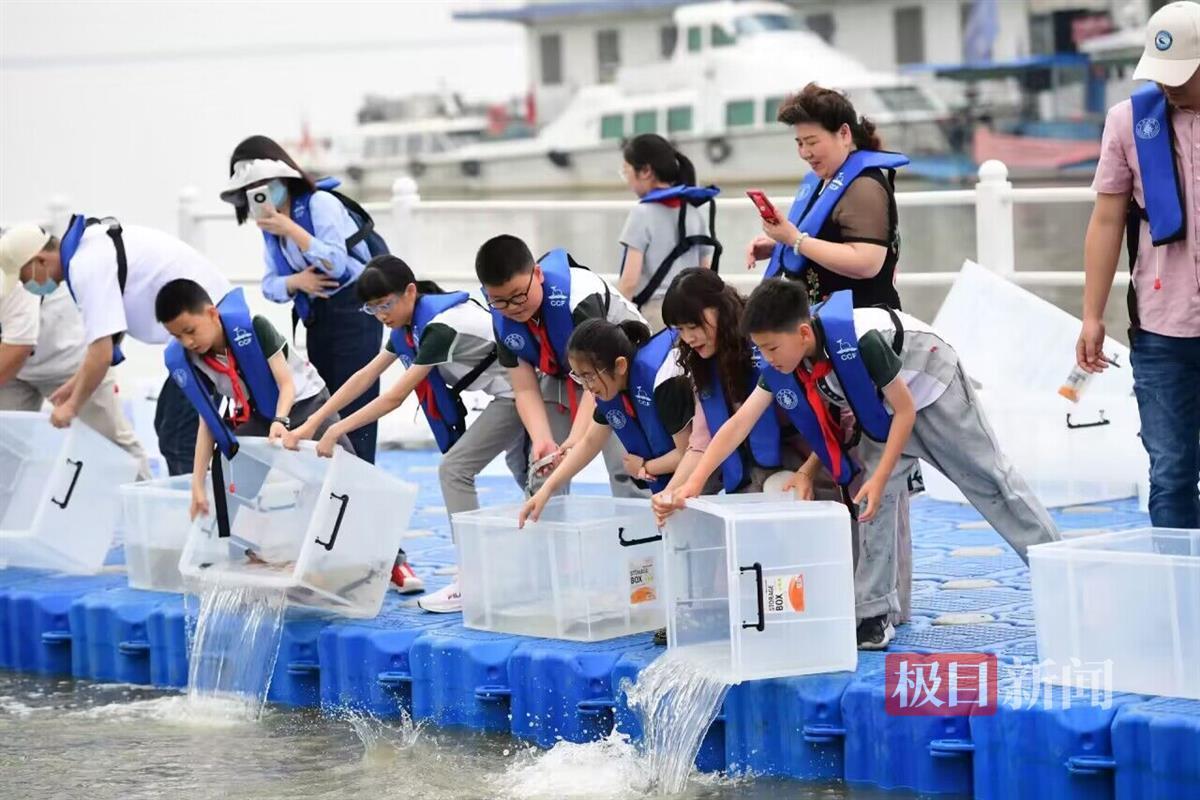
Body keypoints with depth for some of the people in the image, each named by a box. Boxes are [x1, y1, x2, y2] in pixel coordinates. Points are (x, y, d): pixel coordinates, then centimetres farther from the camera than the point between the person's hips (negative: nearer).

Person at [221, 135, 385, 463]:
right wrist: (295, 282, -16)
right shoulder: (270, 225, 9)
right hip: (315, 317, 8)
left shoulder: (320, 203, -13)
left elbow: (336, 263, -22)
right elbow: (270, 283, 6)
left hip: (353, 311, -8)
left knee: (353, 406, -9)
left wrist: (291, 230, -27)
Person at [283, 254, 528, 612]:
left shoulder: (440, 326, -27)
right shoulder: (408, 326, 3)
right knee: (523, 474, 23)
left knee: (454, 468, -13)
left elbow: (395, 397, -25)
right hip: (512, 393, 10)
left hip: (519, 392, -10)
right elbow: (365, 377, 5)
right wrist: (310, 424, 0)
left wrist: (336, 431, -20)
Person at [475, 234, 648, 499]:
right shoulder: (502, 321, -18)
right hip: (561, 376, 6)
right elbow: (525, 390, -16)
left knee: (626, 467, -19)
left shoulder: (580, 295, -37)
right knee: (542, 468, 3)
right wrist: (542, 440, -35)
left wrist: (577, 439, -48)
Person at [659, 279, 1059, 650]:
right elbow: (739, 424, -20)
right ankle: (873, 615, -4)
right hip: (882, 414, 6)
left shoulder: (859, 342, -39)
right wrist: (693, 484, -27)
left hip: (932, 389, -6)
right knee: (874, 499, -7)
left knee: (989, 482, 1)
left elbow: (905, 410, -28)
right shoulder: (781, 367, -19)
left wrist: (880, 477, -28)